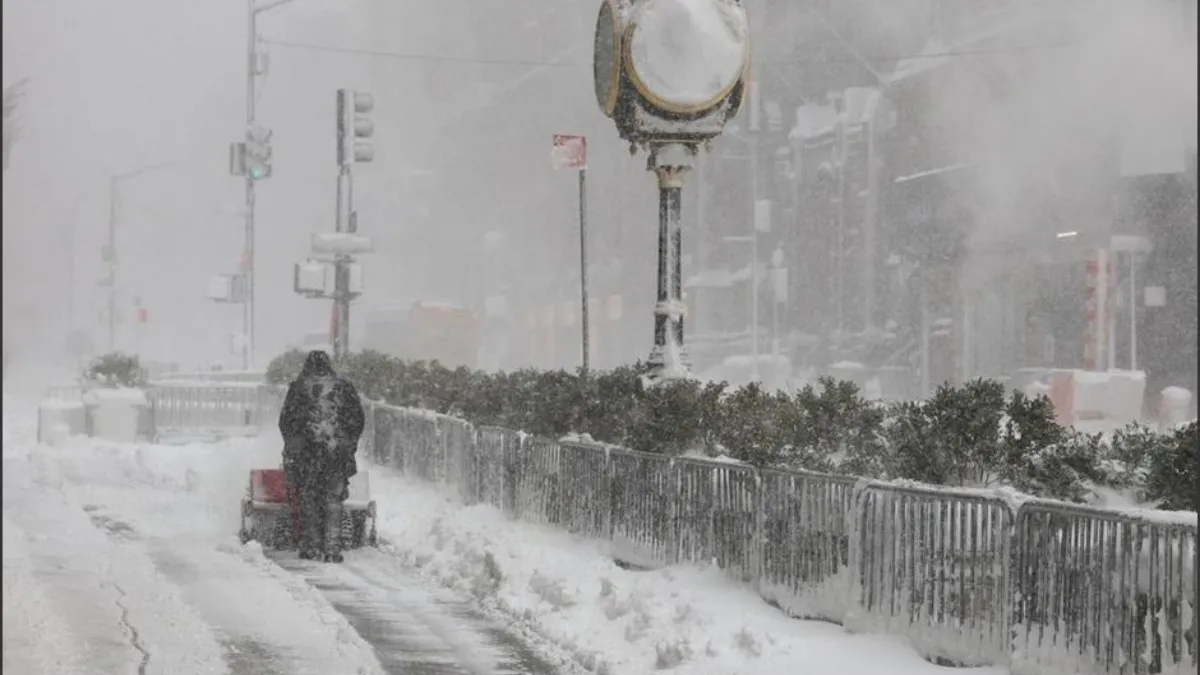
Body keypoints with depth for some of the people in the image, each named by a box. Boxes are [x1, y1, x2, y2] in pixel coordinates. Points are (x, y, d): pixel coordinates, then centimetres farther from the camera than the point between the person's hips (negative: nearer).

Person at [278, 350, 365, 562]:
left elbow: (286, 421, 3)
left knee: (308, 499, 10)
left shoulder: (299, 387, 2)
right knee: (333, 501, 5)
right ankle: (332, 549, -1)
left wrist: (292, 447, 14)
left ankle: (311, 546, 10)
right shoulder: (344, 387, 6)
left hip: (306, 452, -1)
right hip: (338, 454, 1)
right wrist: (349, 445, 19)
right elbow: (358, 420, 9)